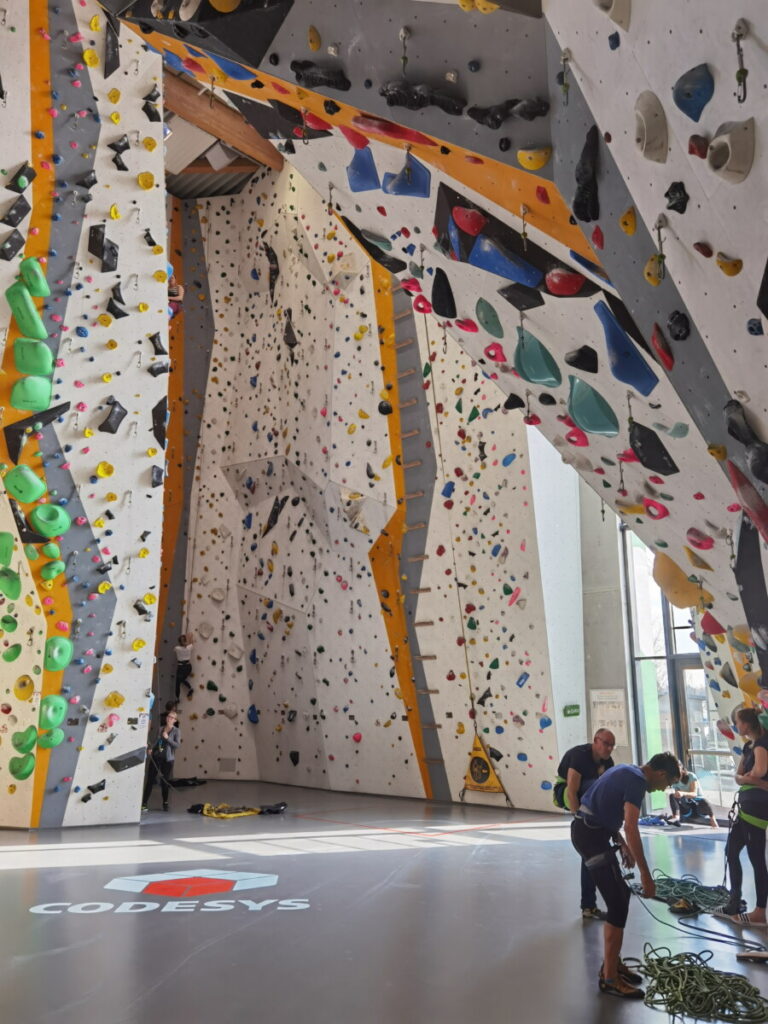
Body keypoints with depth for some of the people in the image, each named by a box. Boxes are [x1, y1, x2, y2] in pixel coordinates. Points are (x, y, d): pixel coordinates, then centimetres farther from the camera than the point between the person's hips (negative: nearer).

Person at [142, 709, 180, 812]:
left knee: (165, 781, 7)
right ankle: (144, 802, 6)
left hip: (167, 759, -3)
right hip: (156, 757, 3)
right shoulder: (160, 728, 5)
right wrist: (150, 748, -4)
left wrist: (167, 738, -21)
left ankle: (165, 802, 23)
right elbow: (156, 741, 13)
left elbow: (177, 744, -14)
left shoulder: (176, 731, -6)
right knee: (150, 780, 1)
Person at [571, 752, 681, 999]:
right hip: (591, 834, -10)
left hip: (590, 830, 10)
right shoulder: (637, 780, -15)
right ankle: (609, 978, 1)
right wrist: (645, 875, -22)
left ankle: (612, 963, 26)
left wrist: (622, 844, 23)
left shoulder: (628, 772, 16)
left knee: (620, 895, 17)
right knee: (618, 903, -6)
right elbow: (631, 828, -24)